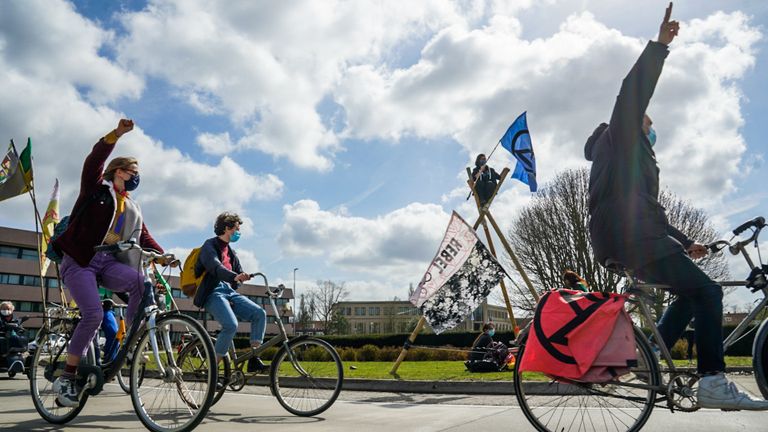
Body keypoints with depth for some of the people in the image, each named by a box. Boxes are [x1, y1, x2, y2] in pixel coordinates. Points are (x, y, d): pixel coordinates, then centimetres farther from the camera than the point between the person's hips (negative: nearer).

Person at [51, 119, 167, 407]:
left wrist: (162, 255, -6)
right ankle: (66, 378, -9)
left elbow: (144, 237, 12)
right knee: (94, 314, -23)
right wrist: (118, 133, -23)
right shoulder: (96, 188, 7)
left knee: (142, 281, -27)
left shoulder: (132, 209, 21)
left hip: (108, 262, 5)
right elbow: (95, 159, -9)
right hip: (79, 261, -5)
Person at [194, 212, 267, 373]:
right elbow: (215, 267, -21)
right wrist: (235, 276, -37)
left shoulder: (230, 251, 25)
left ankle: (253, 359, -14)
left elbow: (240, 273, 22)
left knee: (259, 313, -15)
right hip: (213, 292, -7)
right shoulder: (210, 245, -1)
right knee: (231, 325, -29)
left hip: (229, 292, 7)